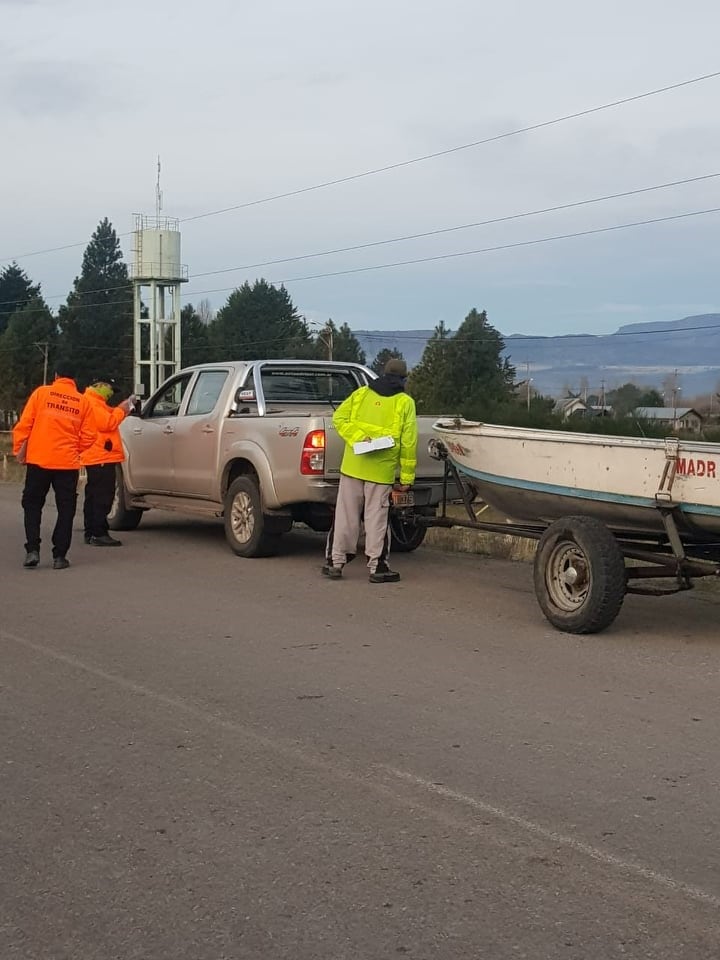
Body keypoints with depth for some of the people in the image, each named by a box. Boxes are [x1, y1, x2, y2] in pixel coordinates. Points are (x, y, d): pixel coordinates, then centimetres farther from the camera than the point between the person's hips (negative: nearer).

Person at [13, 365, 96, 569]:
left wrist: (19, 449, 7)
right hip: (67, 462, 0)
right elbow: (88, 436, 2)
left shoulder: (41, 393, 0)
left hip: (38, 460, 0)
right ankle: (59, 556, 5)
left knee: (32, 505, 13)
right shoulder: (83, 402, 3)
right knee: (66, 509, 9)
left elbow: (24, 424, -3)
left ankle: (32, 550, 3)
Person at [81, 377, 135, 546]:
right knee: (102, 497, -13)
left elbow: (108, 419, 24)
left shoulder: (96, 402, 21)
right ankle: (99, 534, -15)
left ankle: (91, 533, 18)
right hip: (101, 458, -11)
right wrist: (121, 410, -8)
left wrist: (121, 409, 11)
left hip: (95, 458, 11)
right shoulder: (93, 403, -13)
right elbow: (107, 423, -20)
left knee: (94, 497, 13)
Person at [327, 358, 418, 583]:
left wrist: (358, 438, -8)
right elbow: (408, 442, -4)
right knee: (376, 518, 2)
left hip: (352, 465, 3)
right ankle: (377, 567, 5)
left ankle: (336, 562, 13)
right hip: (382, 470, -3)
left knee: (345, 515, 8)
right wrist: (407, 476, -1)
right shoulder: (405, 403, 0)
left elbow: (339, 418, 0)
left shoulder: (361, 394, 10)